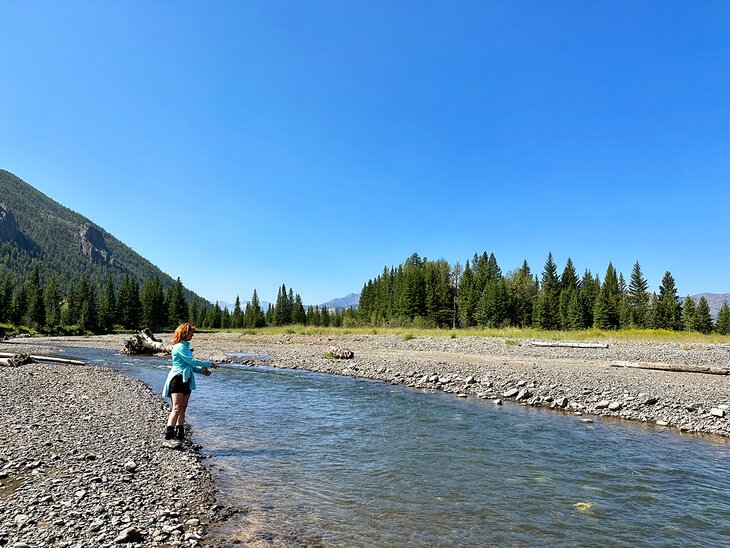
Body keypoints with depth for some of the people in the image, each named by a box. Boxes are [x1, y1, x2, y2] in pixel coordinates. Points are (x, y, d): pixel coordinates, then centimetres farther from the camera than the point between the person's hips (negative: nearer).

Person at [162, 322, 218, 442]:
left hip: (186, 380, 9)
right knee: (177, 408, -14)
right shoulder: (179, 347, -12)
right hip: (177, 379, -9)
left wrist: (203, 371, 8)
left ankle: (180, 434, 15)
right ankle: (169, 433, -14)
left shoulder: (185, 346, 17)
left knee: (183, 408, 10)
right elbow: (192, 361, -18)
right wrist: (209, 364, -12)